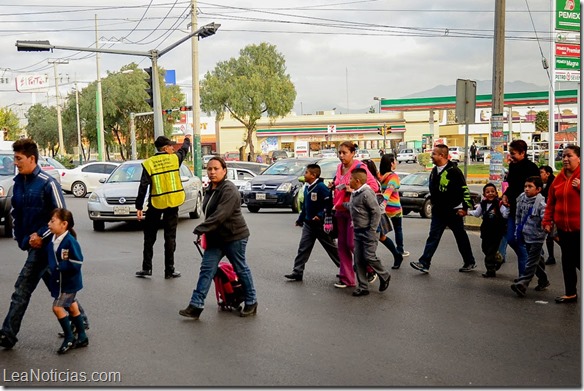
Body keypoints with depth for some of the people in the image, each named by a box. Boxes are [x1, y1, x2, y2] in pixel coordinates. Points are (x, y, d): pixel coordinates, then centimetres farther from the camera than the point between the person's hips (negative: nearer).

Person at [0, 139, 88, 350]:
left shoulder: (48, 183, -15)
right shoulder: (18, 182, 8)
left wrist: (41, 236, -17)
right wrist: (19, 237, 8)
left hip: (44, 244, -8)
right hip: (31, 244, 8)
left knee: (22, 290, -6)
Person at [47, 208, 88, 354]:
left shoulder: (70, 241, -24)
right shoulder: (53, 241, 1)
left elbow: (76, 264, -25)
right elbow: (50, 258, 17)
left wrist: (58, 266, -23)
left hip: (69, 282, -9)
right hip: (59, 281, 9)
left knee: (57, 307, -6)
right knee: (71, 307, 16)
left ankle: (69, 338, 10)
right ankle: (82, 338, 28)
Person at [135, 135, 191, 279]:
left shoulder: (148, 163, -5)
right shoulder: (174, 158, -2)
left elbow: (143, 186, -7)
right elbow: (184, 149, 20)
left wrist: (139, 206, -2)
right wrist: (187, 139, 42)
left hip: (156, 203, 0)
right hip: (172, 203, 0)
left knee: (149, 237, 13)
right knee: (170, 237, 6)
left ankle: (146, 268, 13)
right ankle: (169, 270, 7)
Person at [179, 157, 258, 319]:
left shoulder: (229, 190, -19)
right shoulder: (210, 189, 10)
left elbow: (220, 215, -29)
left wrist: (201, 229, -29)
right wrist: (205, 232, 13)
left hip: (234, 236, -8)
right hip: (215, 238, 8)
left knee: (241, 269, 6)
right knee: (206, 269, 0)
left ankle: (251, 302, 22)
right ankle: (196, 306, 0)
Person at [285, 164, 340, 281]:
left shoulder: (321, 187, -17)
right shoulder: (307, 188, 10)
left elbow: (329, 203, -20)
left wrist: (320, 215, -28)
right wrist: (300, 219, 22)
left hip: (320, 223, -7)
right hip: (308, 223, 7)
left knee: (330, 247, 6)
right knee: (303, 248, 3)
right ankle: (297, 272, 4)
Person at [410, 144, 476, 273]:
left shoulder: (453, 171, -16)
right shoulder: (434, 170, 9)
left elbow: (464, 189, -16)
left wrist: (465, 207, -17)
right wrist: (433, 204, 21)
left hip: (453, 211, -7)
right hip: (438, 212, 7)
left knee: (461, 237, 7)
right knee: (433, 237, 2)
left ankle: (470, 262, 23)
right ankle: (424, 263, -1)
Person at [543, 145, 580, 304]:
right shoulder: (559, 178, 8)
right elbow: (551, 202, 12)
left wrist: (580, 186, -22)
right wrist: (547, 221, 8)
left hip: (579, 227, -5)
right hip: (563, 227, 5)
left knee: (578, 260, -3)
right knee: (567, 260, 12)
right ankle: (570, 293, 24)